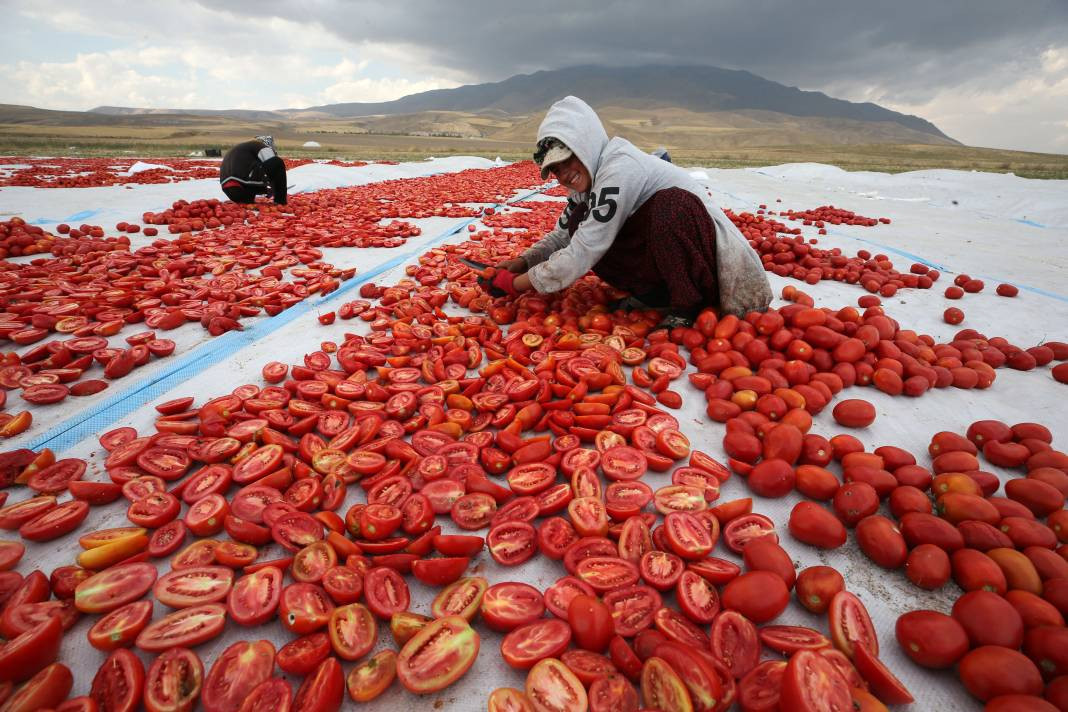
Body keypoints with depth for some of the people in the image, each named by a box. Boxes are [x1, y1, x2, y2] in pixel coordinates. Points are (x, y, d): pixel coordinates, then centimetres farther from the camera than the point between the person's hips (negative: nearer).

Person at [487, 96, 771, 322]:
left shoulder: (620, 168, -25)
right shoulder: (589, 179, 2)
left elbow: (579, 257, -26)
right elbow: (561, 236, 10)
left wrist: (516, 284, -17)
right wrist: (522, 262, -8)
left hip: (711, 262, -8)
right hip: (661, 260, 8)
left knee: (670, 204, -36)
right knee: (581, 224, -7)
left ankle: (689, 308, -17)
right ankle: (649, 296, 2)